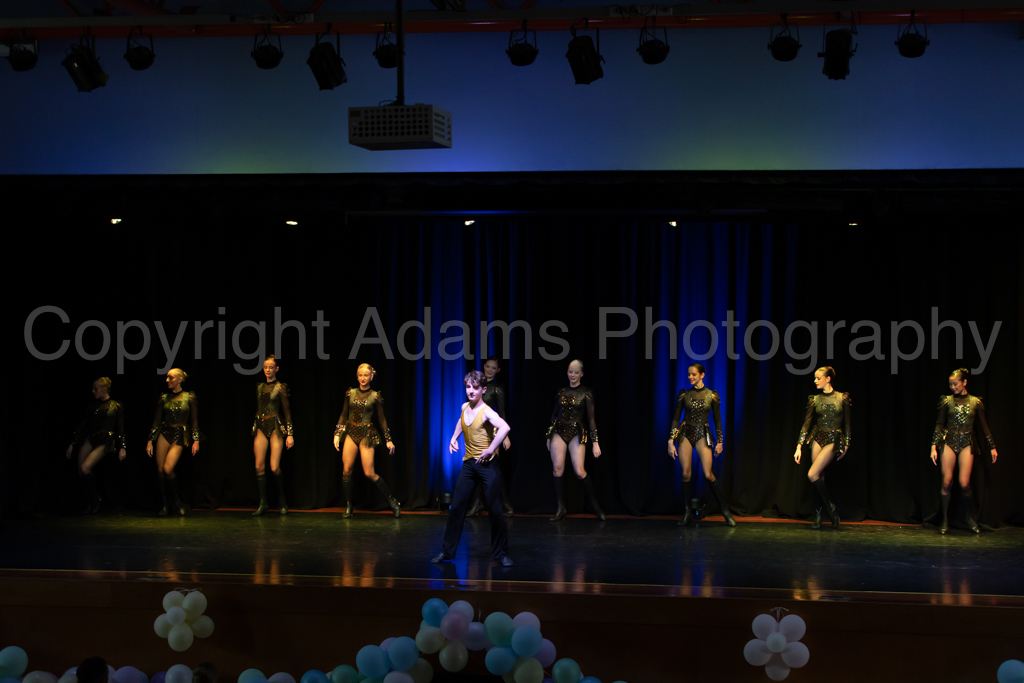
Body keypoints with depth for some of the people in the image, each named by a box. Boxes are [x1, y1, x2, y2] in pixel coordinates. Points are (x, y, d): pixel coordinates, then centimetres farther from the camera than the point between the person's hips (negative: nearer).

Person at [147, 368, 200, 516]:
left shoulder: (189, 397, 0)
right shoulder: (164, 398, 6)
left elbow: (194, 420, 2)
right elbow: (157, 420, 8)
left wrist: (196, 440, -4)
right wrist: (150, 440, 5)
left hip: (180, 436, -3)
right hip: (164, 433, 3)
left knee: (168, 469, -16)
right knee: (160, 470, -2)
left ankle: (176, 500, 5)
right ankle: (164, 504, 10)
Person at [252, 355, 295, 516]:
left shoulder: (280, 387, 0)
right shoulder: (259, 387, 13)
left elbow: (287, 410, -2)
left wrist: (290, 434, -7)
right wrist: (254, 427, 14)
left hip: (275, 427, -4)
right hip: (260, 427, 4)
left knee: (274, 467, -9)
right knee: (259, 466, -3)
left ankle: (282, 501, 9)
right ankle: (262, 503, 4)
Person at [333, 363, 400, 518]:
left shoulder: (375, 396, -1)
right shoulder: (350, 393, 5)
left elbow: (382, 419, 4)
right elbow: (343, 415, 11)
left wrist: (388, 440, 3)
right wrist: (337, 434, 4)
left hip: (367, 434, -3)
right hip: (351, 433, 3)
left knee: (369, 473, -8)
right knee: (347, 470, -4)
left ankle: (392, 500, 5)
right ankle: (348, 506, 6)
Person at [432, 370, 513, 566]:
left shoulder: (486, 412, -15)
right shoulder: (465, 407, 6)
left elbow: (504, 428, -35)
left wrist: (490, 450, -30)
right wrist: (454, 438, 19)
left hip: (487, 464, -6)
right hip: (468, 463, 6)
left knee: (494, 510, -3)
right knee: (457, 507, 6)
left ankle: (501, 553, 8)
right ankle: (447, 550, 14)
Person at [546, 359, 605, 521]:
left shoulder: (586, 393, 1)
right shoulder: (561, 392, 10)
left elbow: (591, 419, -1)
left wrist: (595, 442, -6)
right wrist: (549, 436, 17)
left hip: (577, 433, -3)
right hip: (559, 432, 3)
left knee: (580, 471, -11)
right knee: (557, 468, -6)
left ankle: (595, 505, 3)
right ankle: (560, 508, 4)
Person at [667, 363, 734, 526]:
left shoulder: (712, 395, 0)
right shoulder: (684, 394, 3)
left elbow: (717, 419, 6)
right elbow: (676, 418, 4)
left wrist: (719, 441, 4)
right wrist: (671, 441, -1)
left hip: (702, 435, -2)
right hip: (686, 434, 2)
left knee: (708, 475, -10)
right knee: (686, 474, -4)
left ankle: (725, 511, 0)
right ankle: (687, 512, 7)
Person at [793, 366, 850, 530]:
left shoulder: (842, 398, -2)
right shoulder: (815, 399, 5)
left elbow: (847, 423, 3)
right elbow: (806, 423, 3)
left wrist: (846, 445, 1)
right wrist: (799, 447, -2)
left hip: (833, 439, -4)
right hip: (818, 437, 4)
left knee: (812, 475, -16)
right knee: (819, 477, 3)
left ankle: (829, 508, -1)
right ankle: (819, 514, 12)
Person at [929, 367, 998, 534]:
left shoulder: (975, 402, 4)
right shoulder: (947, 401, 4)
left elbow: (984, 426, 10)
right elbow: (939, 424, 5)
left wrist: (992, 447, 11)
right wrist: (934, 446, -3)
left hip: (967, 444, 0)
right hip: (949, 442, 0)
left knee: (964, 483, -8)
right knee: (946, 482, -5)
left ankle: (968, 517, 15)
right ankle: (945, 520, 7)